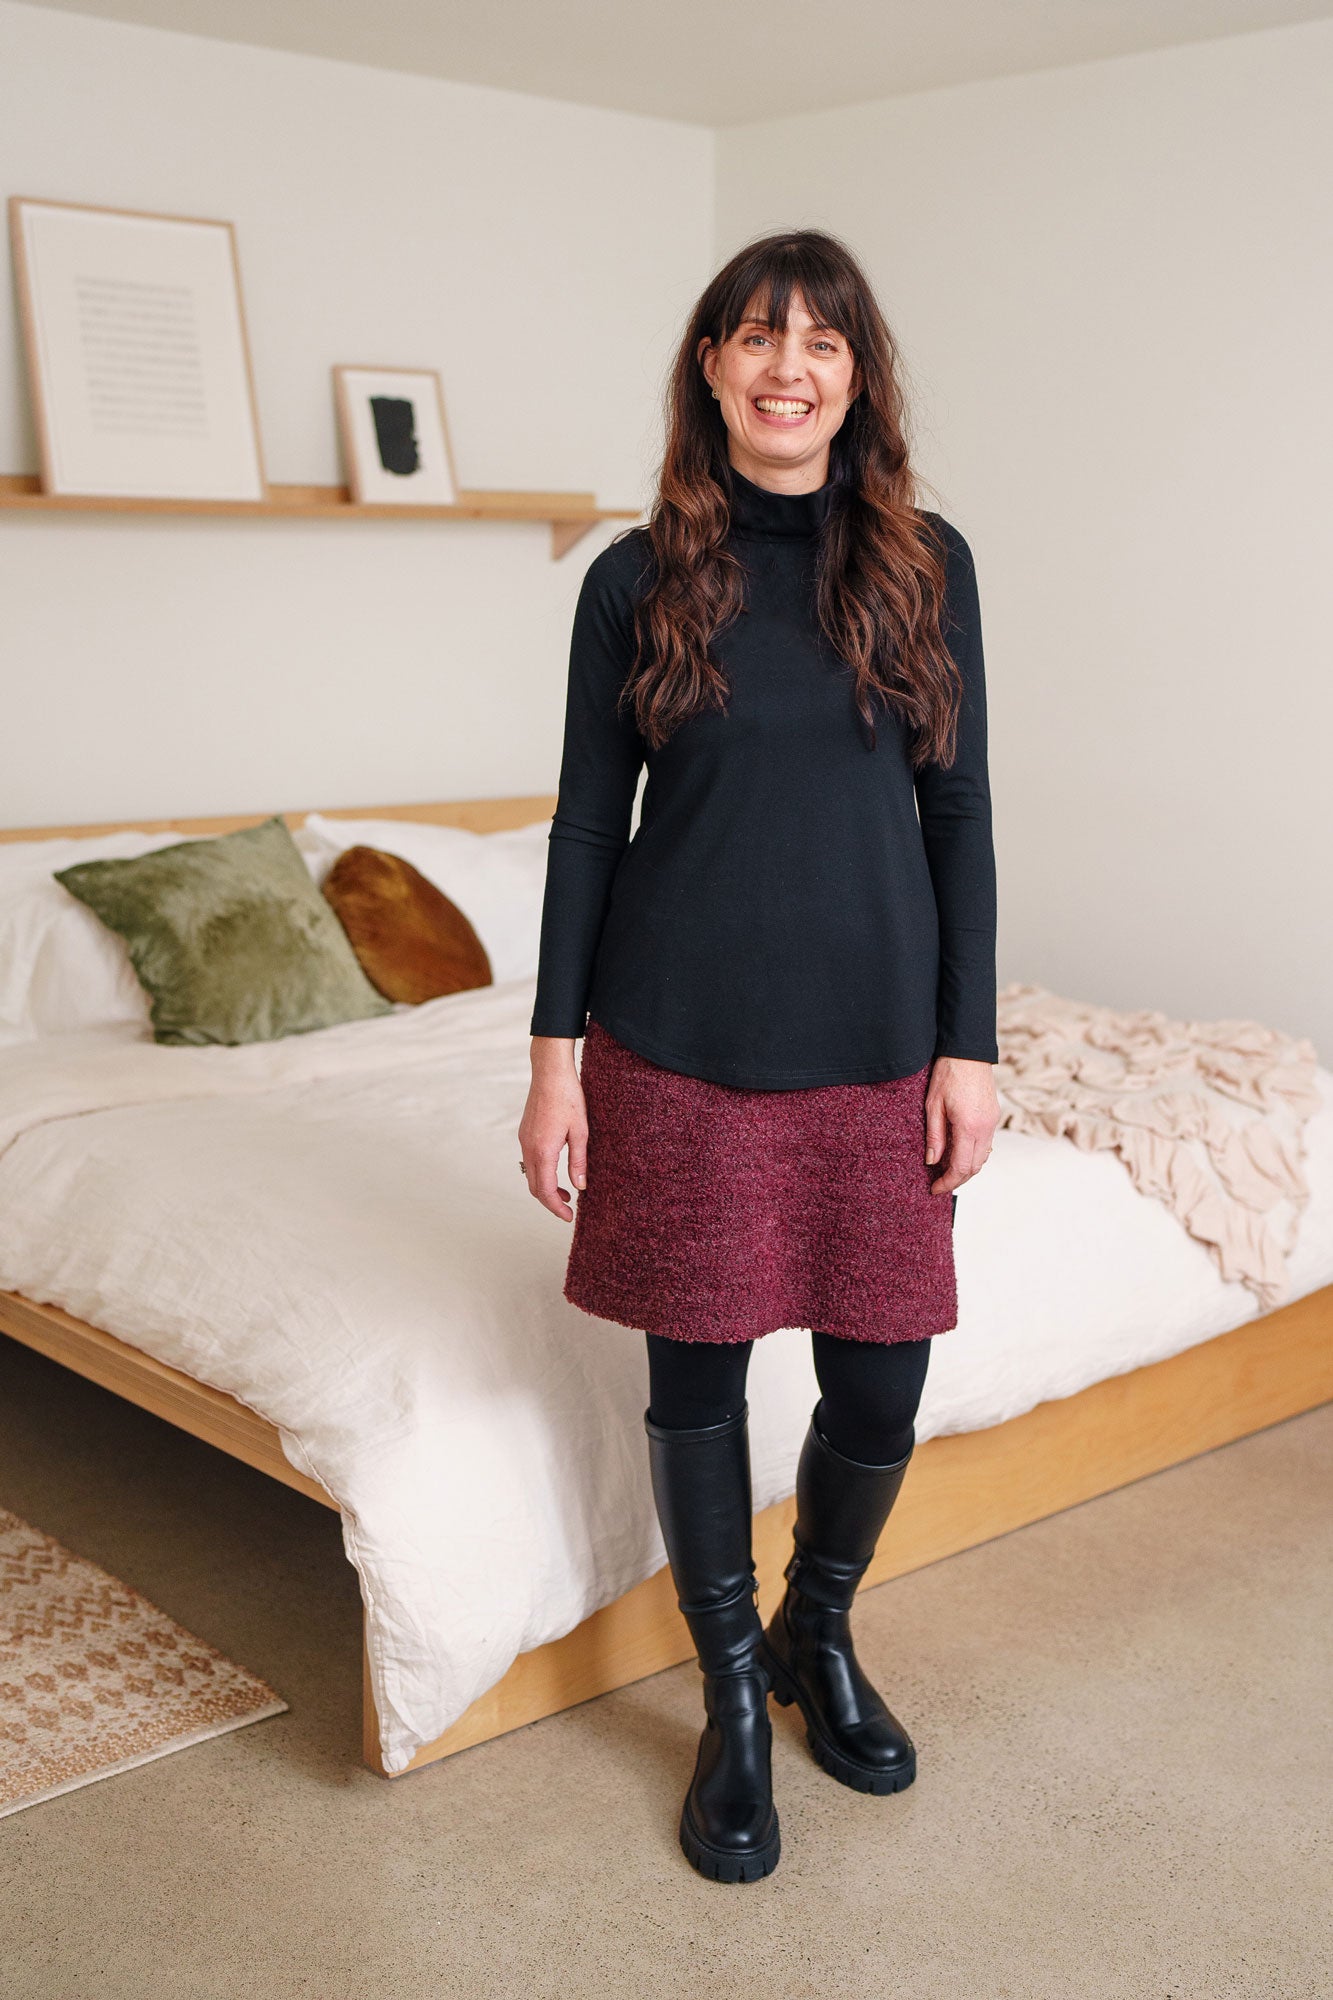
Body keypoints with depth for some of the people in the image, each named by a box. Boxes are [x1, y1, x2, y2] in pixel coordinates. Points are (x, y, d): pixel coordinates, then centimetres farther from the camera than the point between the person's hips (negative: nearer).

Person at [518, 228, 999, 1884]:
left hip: (872, 1037, 1)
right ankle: (734, 1703, 29)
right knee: (698, 1370, 8)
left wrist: (969, 1047, -1)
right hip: (681, 1043, -1)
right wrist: (556, 1051, -1)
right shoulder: (638, 580, 1)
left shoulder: (924, 566, 3)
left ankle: (819, 1636, 37)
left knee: (880, 1381, 6)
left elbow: (957, 813, 4)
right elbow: (589, 820, 3)